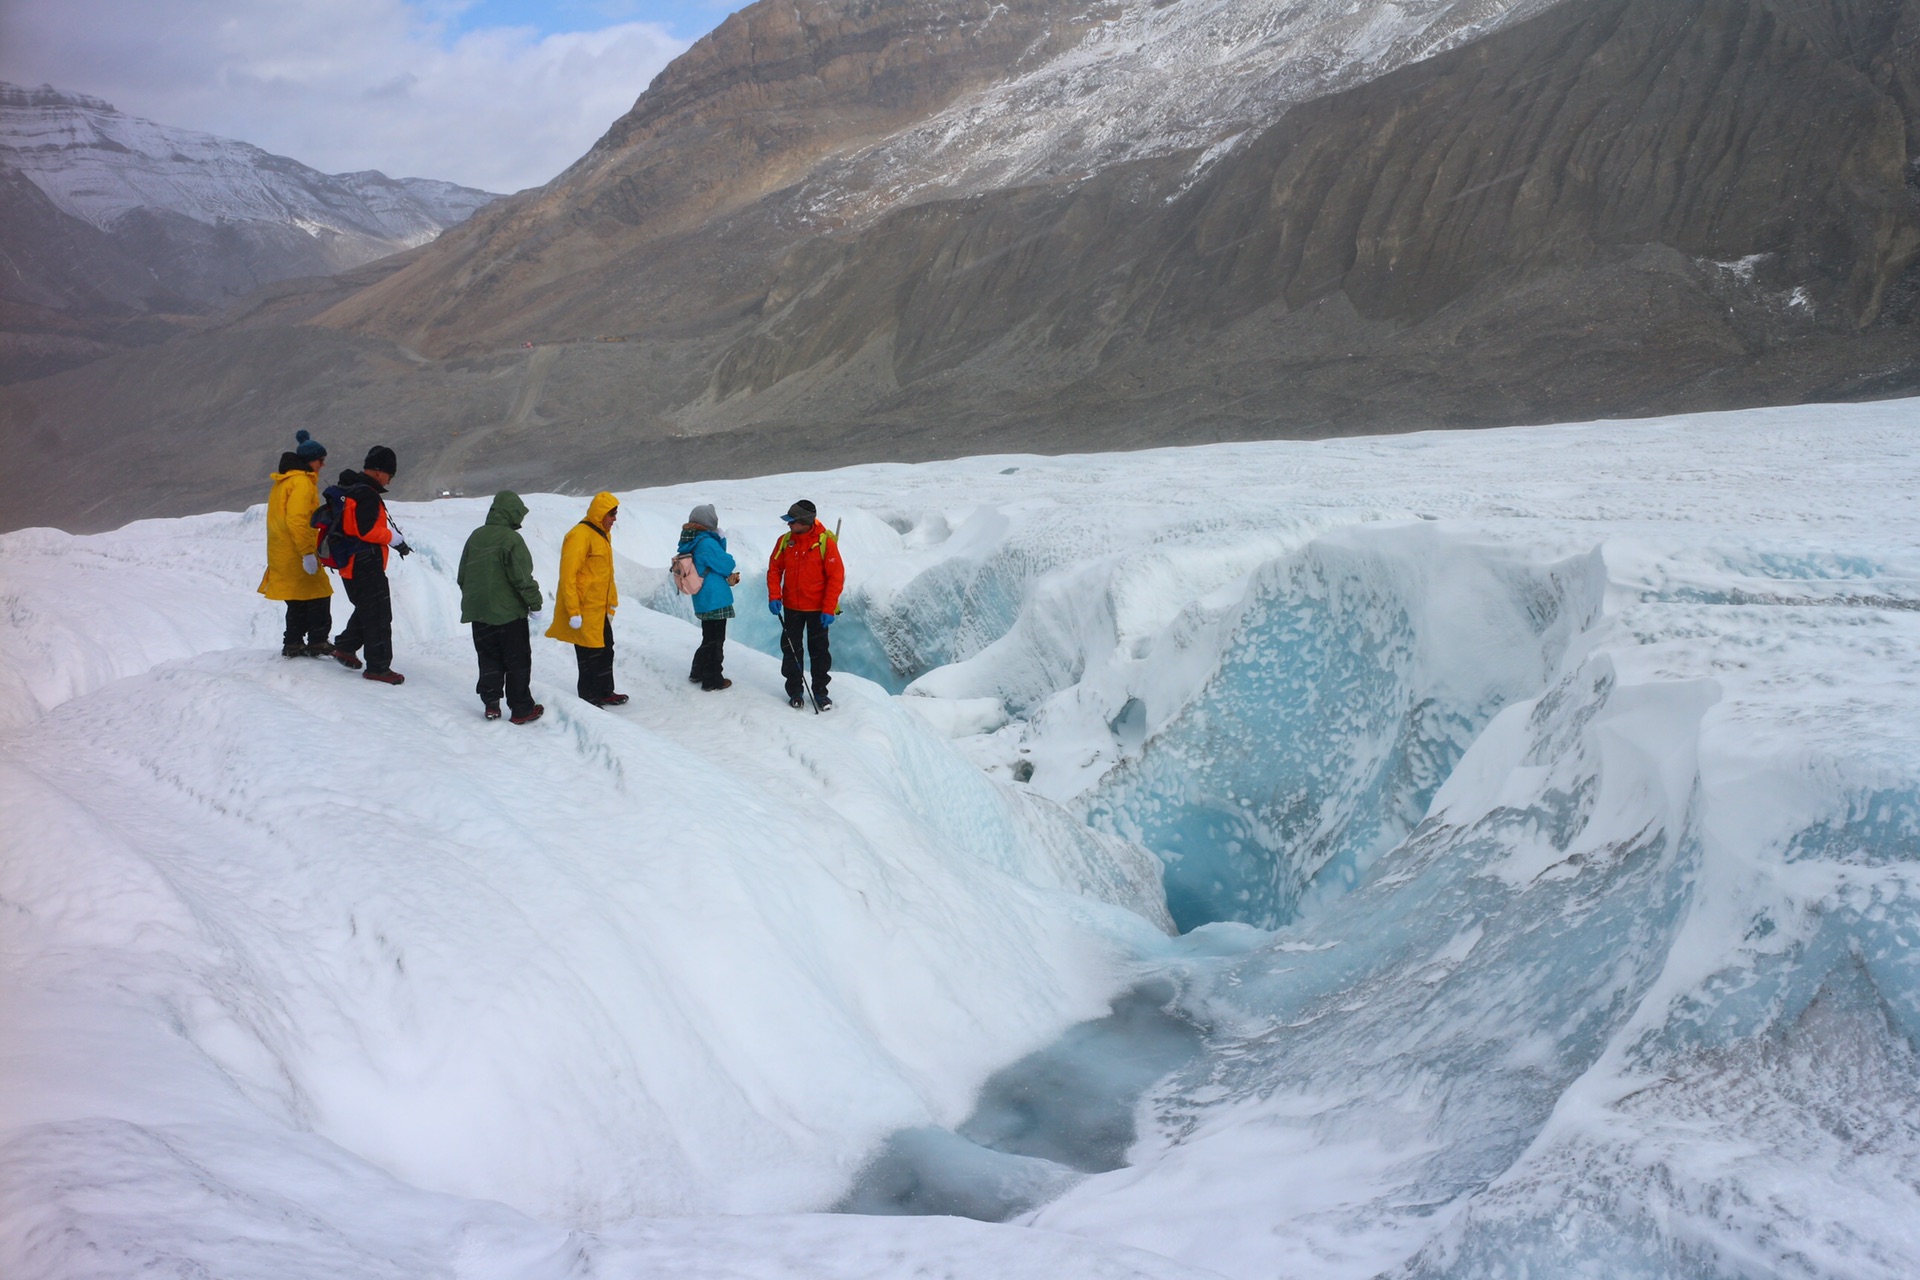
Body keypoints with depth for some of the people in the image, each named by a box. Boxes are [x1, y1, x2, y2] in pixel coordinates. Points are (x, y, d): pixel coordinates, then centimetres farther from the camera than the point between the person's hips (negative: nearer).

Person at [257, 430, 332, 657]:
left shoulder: (283, 481, 17)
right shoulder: (301, 482, -15)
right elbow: (297, 520, -24)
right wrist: (308, 552, -24)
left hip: (282, 554, 10)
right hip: (296, 554, -10)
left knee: (298, 600, 15)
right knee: (319, 596, -2)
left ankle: (293, 643, 16)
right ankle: (317, 642, -1)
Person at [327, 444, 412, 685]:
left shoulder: (349, 489, 14)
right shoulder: (366, 494, -19)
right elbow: (367, 530, -24)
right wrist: (394, 539, -11)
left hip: (351, 564, 10)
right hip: (366, 565, -10)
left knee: (366, 609, 26)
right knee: (379, 615, -5)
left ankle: (345, 647, 34)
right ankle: (378, 667, -2)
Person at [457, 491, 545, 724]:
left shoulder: (476, 536, 7)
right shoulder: (511, 539, -15)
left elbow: (462, 575, 14)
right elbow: (522, 577, -17)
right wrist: (534, 600, -5)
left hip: (479, 611, 6)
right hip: (508, 611, -6)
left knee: (489, 660, 14)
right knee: (517, 661, 2)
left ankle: (491, 704, 11)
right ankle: (521, 709, 5)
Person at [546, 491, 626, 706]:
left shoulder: (603, 534, 12)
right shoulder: (580, 535, -18)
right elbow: (568, 575, -21)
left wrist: (611, 602, 20)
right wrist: (573, 612, -23)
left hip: (600, 609, 9)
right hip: (584, 611, -9)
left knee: (605, 651, 18)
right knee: (590, 656, -2)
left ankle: (605, 693, 30)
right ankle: (588, 698, 8)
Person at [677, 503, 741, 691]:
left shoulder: (690, 544, 8)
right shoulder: (706, 543, -21)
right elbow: (727, 564, -17)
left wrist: (728, 576, -3)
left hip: (702, 600, 9)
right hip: (715, 599, -9)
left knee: (708, 638, 23)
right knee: (715, 640, 2)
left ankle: (698, 673, 32)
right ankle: (712, 680, 10)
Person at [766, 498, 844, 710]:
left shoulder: (825, 542, -14)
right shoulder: (785, 541, -3)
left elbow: (836, 576, -12)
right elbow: (774, 569, 5)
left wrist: (829, 609, -15)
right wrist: (774, 596, -10)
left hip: (818, 609, -3)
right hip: (791, 607, 3)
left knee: (819, 651, 7)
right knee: (791, 649, 8)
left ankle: (820, 691, 19)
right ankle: (795, 690, 20)